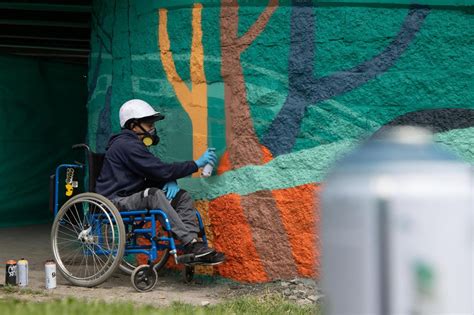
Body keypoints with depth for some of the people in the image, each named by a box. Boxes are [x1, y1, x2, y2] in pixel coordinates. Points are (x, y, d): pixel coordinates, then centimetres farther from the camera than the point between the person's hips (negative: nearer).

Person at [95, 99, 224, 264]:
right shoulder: (127, 145, -16)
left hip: (132, 198, 10)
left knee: (183, 197, -2)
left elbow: (157, 173, 18)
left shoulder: (135, 145, 19)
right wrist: (197, 164, -16)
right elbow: (161, 170, -21)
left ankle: (192, 242, -17)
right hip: (117, 202, -10)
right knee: (154, 194, -36)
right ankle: (190, 243, -38)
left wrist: (170, 182, -7)